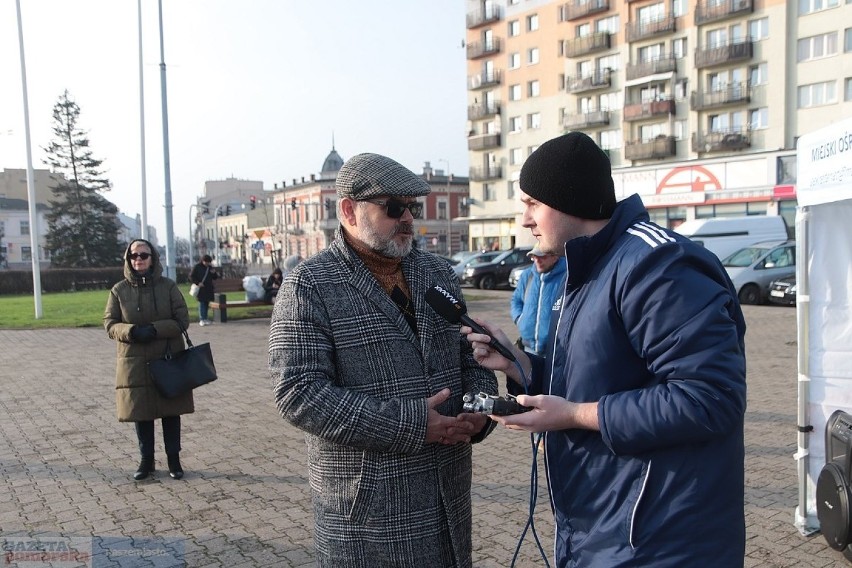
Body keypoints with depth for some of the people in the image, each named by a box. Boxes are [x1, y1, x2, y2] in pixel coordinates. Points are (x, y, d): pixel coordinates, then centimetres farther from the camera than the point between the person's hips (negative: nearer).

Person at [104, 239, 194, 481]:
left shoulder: (168, 287, -1)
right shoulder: (119, 290, 2)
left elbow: (182, 320, -4)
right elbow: (109, 324, 3)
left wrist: (155, 329, -19)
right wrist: (131, 331, -17)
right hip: (135, 362, 1)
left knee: (171, 411, 6)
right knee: (140, 412, 9)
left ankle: (173, 459, 20)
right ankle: (146, 460, 24)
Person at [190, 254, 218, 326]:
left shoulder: (210, 268, 13)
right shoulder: (197, 267, -1)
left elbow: (215, 278, 17)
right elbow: (191, 277, -1)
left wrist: (214, 273, -4)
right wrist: (198, 283, -13)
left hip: (209, 289, 5)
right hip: (201, 289, -5)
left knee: (207, 304, 6)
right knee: (201, 303, -8)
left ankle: (205, 319, 12)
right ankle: (201, 320, -7)